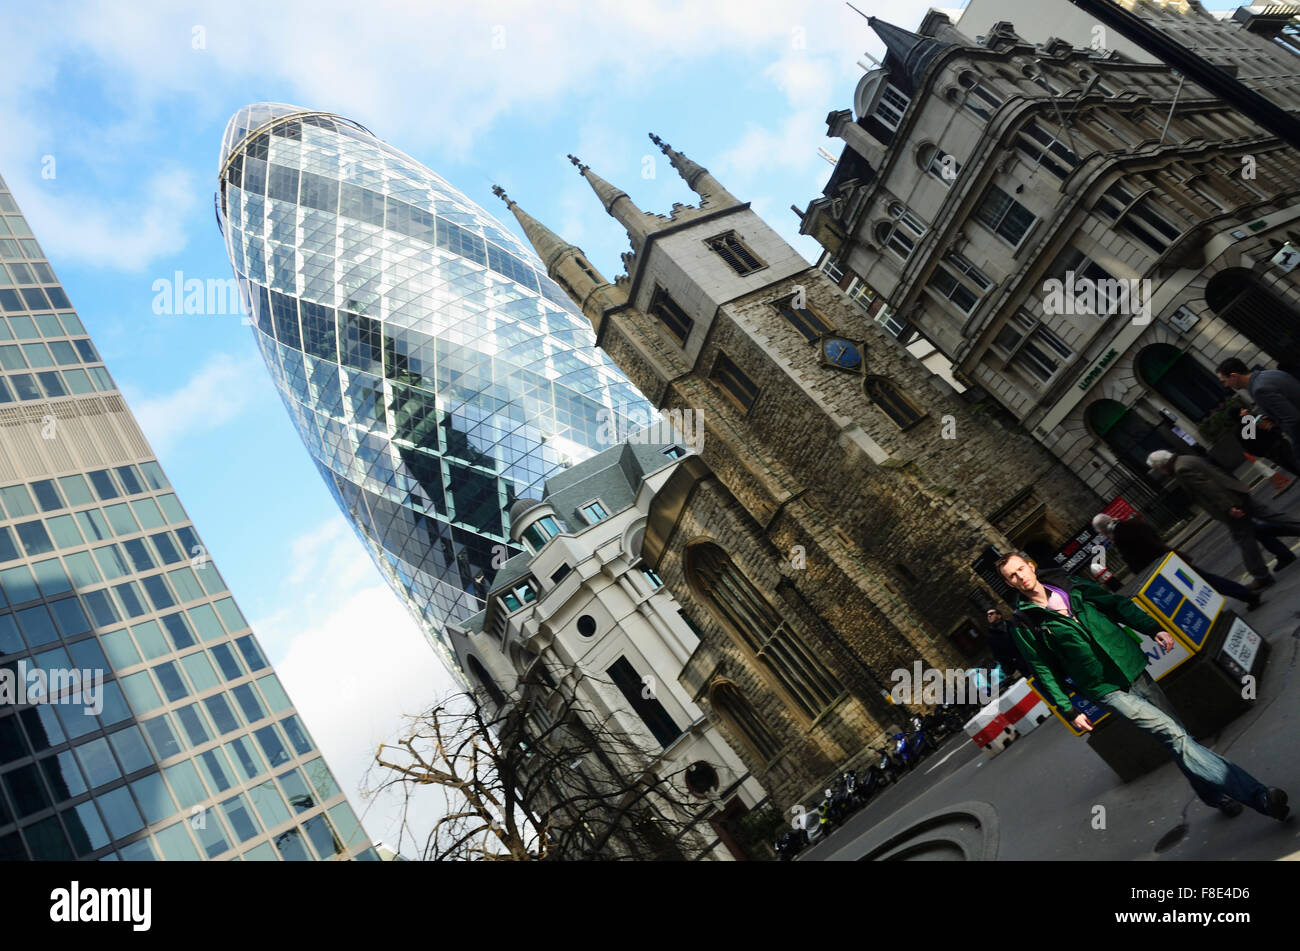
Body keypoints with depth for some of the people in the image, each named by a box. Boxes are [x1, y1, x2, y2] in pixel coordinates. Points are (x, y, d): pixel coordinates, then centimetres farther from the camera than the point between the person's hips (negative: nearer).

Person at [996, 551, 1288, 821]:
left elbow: (1116, 604, 13)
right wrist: (1069, 711, -5)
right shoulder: (1024, 624, -7)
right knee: (1175, 735, -14)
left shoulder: (1069, 585, 5)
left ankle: (1215, 794, 31)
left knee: (1177, 736, 10)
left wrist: (1154, 628, 4)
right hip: (1106, 688, -5)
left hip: (1132, 666, 5)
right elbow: (1045, 671, -3)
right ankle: (1259, 795, -15)